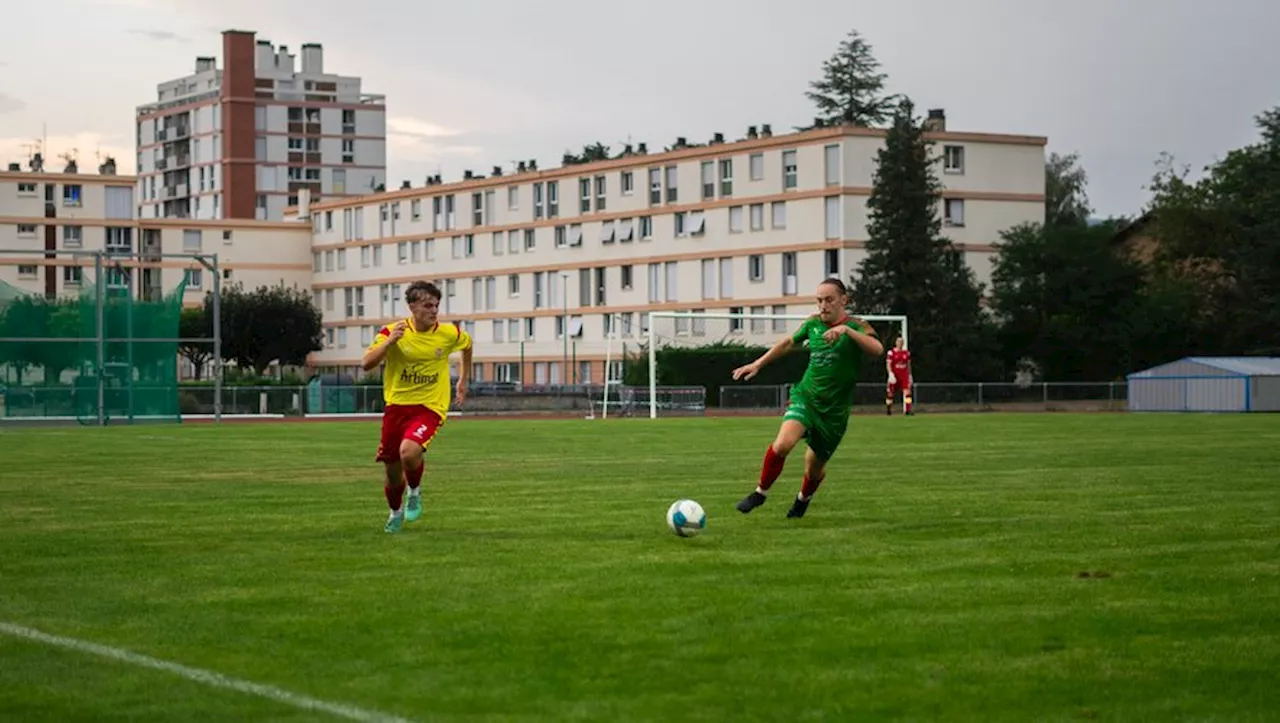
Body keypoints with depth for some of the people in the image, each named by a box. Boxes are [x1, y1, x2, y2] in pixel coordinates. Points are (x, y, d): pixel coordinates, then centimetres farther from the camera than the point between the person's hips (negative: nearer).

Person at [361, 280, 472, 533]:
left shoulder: (449, 333, -4)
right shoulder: (392, 332, -7)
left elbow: (468, 344, 20)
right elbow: (367, 364, -16)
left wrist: (463, 380, 21)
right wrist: (389, 341, -27)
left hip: (430, 407, -2)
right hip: (396, 405, 2)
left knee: (409, 452, -30)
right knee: (392, 472, 10)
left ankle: (415, 492, 3)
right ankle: (395, 514, 41)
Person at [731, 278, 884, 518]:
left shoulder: (856, 327, -10)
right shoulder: (813, 323, 2)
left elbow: (877, 350, -31)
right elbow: (789, 342, 21)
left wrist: (846, 330, -42)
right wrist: (757, 364, 22)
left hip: (834, 411, -1)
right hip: (805, 397, 2)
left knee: (814, 467, 11)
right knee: (783, 443, -26)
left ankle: (804, 498, 47)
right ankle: (760, 492, -5)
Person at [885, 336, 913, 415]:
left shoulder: (907, 353, 10)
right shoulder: (891, 352, -4)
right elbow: (888, 365, -8)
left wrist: (910, 375, 14)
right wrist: (891, 374, -19)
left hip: (904, 375, 3)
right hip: (894, 375, -3)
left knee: (907, 391, -12)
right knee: (890, 393, 5)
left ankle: (908, 410, -15)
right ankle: (888, 411, 23)